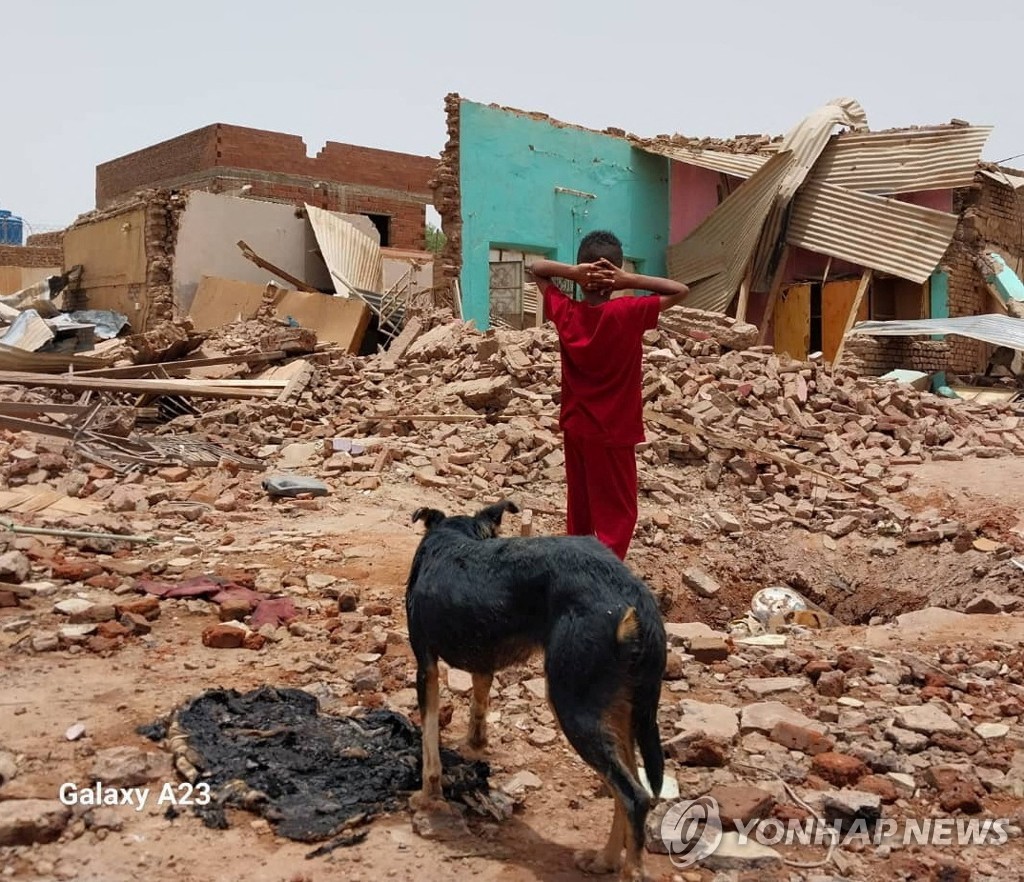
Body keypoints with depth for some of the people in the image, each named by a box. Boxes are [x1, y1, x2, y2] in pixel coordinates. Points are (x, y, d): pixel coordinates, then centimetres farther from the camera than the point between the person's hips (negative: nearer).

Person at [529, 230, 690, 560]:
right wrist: (630, 280, -17)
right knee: (617, 516, 3)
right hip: (613, 433, -5)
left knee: (578, 508, 19)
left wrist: (570, 272, -12)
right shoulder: (629, 313, -18)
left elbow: (534, 268, 7)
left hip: (574, 428, 5)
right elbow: (681, 291, -8)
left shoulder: (565, 311, -7)